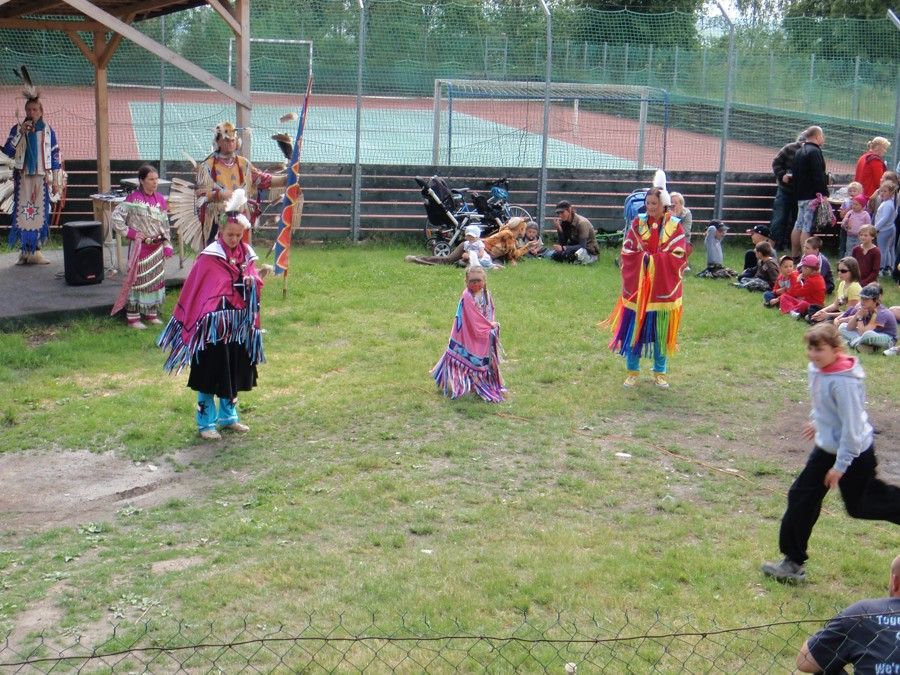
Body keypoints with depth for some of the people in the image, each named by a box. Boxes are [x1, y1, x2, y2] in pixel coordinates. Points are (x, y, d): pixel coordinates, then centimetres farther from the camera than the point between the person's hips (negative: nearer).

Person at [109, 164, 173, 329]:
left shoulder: (160, 199, 6)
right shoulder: (134, 199, -13)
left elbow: (165, 224, 12)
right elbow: (115, 217, -15)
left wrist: (167, 245, 8)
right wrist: (130, 233, -15)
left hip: (157, 247, 6)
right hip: (140, 247, -6)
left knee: (156, 280, 12)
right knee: (138, 280, -2)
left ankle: (151, 313, 25)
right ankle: (133, 317, 5)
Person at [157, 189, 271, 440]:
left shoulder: (246, 254, 6)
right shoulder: (209, 257, -11)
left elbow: (255, 284, 11)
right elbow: (193, 291, -8)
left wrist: (253, 281, -11)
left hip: (239, 325, 6)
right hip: (213, 325, -6)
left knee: (234, 372, 14)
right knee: (210, 374, -1)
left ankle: (228, 416, 29)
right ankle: (205, 422, 10)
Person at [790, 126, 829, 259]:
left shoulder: (799, 152, 16)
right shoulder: (814, 152, -13)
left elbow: (794, 174, 20)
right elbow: (818, 175, -20)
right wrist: (824, 193, -19)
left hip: (800, 195, 9)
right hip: (812, 196, -9)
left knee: (798, 225, 15)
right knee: (807, 228, -11)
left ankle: (794, 256, 20)